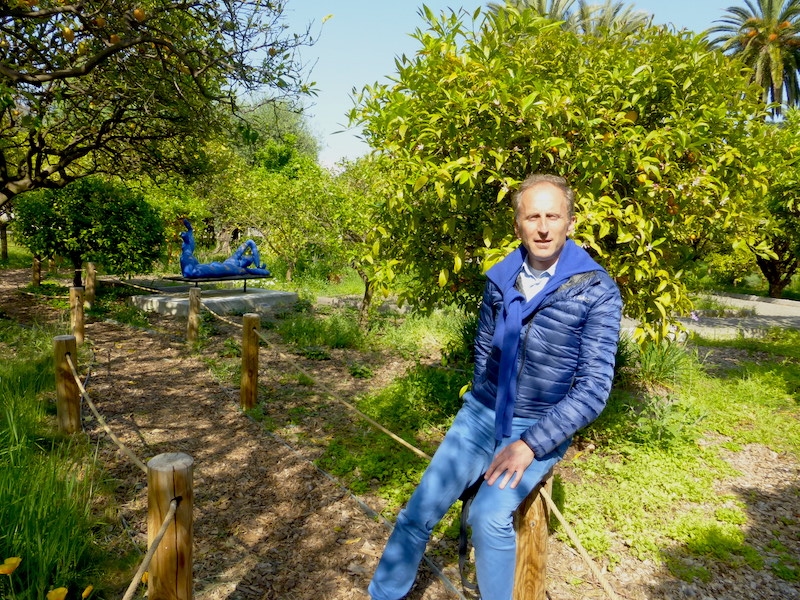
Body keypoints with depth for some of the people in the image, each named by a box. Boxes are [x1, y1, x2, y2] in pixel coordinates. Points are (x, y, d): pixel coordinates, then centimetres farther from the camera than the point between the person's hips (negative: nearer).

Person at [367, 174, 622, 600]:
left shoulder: (597, 292, -14)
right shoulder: (500, 279, 0)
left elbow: (594, 387, -16)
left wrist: (530, 445, -21)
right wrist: (481, 406, 14)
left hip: (541, 430, -3)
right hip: (482, 413, 4)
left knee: (489, 517, -27)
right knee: (420, 510, -5)